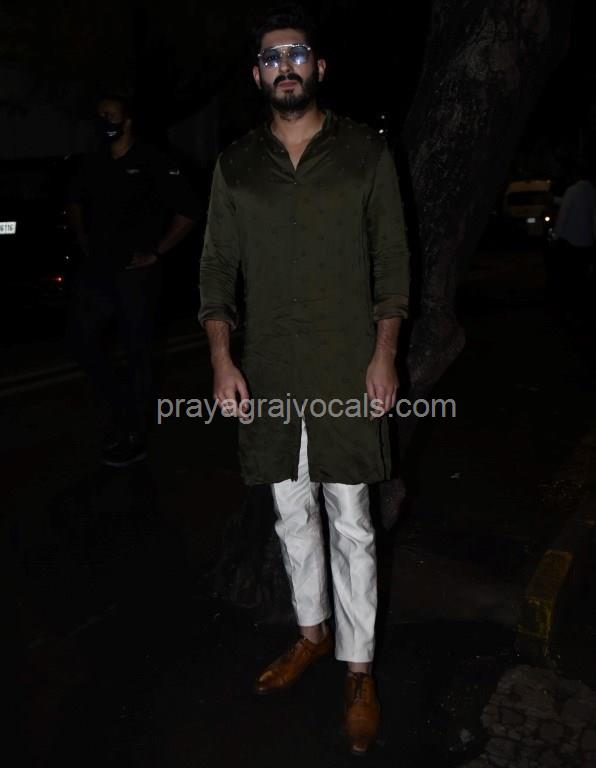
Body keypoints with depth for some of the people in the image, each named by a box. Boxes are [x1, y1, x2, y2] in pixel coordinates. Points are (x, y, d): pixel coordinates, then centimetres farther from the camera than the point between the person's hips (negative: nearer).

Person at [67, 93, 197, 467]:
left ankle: (135, 438, 13)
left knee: (138, 352, 1)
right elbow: (75, 201, 29)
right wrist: (84, 242, 16)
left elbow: (188, 212, -9)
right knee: (82, 339, 9)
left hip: (136, 272, -7)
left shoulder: (153, 163, -8)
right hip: (97, 269, 7)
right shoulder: (94, 164, 11)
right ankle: (124, 406, 30)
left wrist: (157, 252, -10)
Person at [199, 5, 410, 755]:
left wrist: (384, 355, -8)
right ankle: (312, 632, 36)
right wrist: (222, 360, -3)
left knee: (350, 524, 4)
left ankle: (358, 669, 20)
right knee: (292, 514, 15)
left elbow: (392, 260, 1)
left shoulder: (366, 152, 2)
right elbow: (217, 265, 7)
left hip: (347, 370, -2)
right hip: (267, 374, 3)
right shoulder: (235, 163, 8)